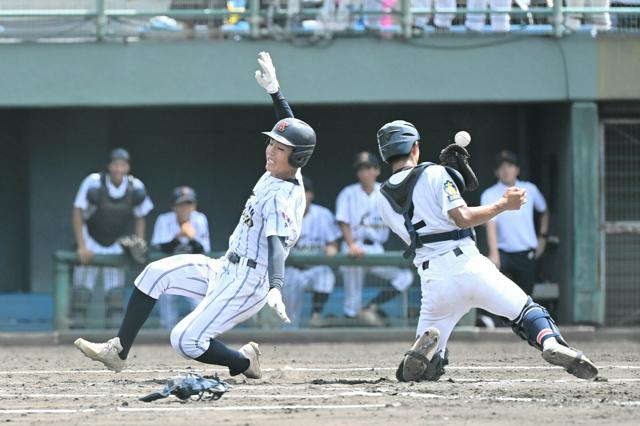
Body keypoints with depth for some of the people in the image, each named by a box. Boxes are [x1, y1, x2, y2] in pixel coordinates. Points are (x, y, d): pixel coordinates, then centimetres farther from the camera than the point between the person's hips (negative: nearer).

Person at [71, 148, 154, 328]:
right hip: (91, 243, -3)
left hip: (115, 245, 3)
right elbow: (77, 214, -16)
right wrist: (81, 246, -20)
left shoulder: (136, 188, -11)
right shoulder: (93, 183, -21)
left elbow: (140, 218, 3)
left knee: (116, 291, -2)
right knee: (82, 290, -9)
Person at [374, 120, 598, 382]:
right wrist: (503, 205, 2)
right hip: (467, 266, -3)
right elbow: (462, 218, -9)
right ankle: (551, 343, -21)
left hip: (433, 280, 3)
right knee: (527, 311, 11)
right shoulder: (434, 174, 2)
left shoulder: (384, 201, 15)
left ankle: (424, 347, -24)